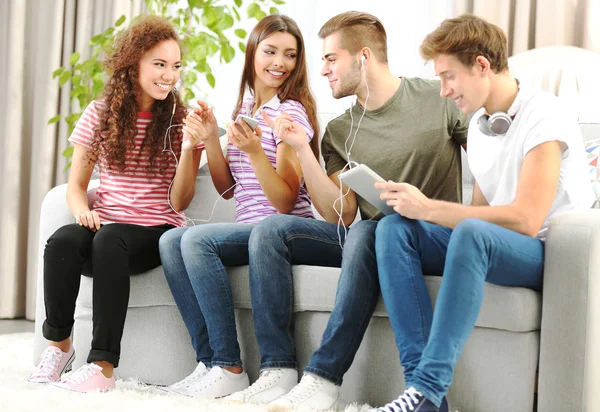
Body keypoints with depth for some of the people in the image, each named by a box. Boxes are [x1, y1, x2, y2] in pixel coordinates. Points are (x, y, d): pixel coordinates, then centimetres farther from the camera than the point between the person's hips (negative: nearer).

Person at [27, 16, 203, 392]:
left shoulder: (181, 121, 3)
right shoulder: (100, 115, 8)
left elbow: (179, 202, -3)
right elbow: (76, 184, 10)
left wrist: (189, 147, -16)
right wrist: (82, 210, -13)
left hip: (156, 233, -2)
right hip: (105, 225, 2)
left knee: (109, 241, -36)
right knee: (62, 241, -32)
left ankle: (103, 366, -36)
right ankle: (59, 345, -8)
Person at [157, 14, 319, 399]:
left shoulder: (291, 112, -8)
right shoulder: (245, 106, 15)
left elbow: (286, 201, -15)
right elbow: (227, 188, 16)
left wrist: (254, 151, -28)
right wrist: (210, 139, 3)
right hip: (249, 229, 8)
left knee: (197, 239, -27)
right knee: (171, 240, -15)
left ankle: (229, 368, -23)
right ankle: (209, 360, -15)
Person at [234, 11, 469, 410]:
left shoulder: (438, 98, -1)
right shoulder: (340, 131, 11)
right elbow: (339, 216, 2)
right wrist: (302, 149, -5)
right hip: (368, 239, 5)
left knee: (364, 233, -37)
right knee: (270, 230, -12)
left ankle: (324, 378, -35)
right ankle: (278, 370, -18)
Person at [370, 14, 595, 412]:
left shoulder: (542, 116, -13)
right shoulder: (480, 122, 12)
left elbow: (525, 220, -23)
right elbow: (483, 210, 12)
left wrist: (428, 208, -21)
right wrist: (416, 207, -5)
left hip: (552, 253, -8)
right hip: (490, 246, 8)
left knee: (472, 233, -37)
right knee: (394, 227, -14)